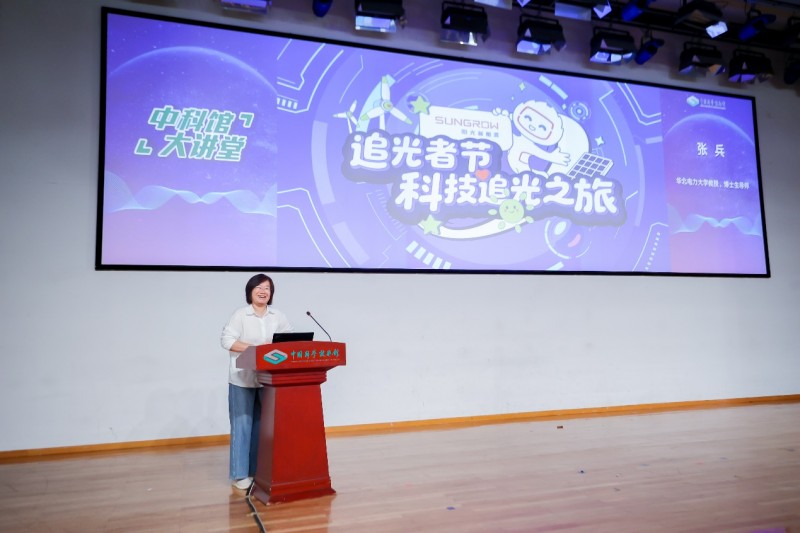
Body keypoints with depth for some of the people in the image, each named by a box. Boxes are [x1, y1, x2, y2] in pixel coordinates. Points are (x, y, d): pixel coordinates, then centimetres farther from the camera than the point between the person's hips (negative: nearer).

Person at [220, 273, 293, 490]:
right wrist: (254, 348, -21)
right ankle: (240, 474, 9)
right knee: (242, 426, 1)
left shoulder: (278, 316, 6)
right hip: (243, 379, -4)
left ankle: (258, 470, 22)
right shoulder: (240, 314, -6)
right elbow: (226, 340, -12)